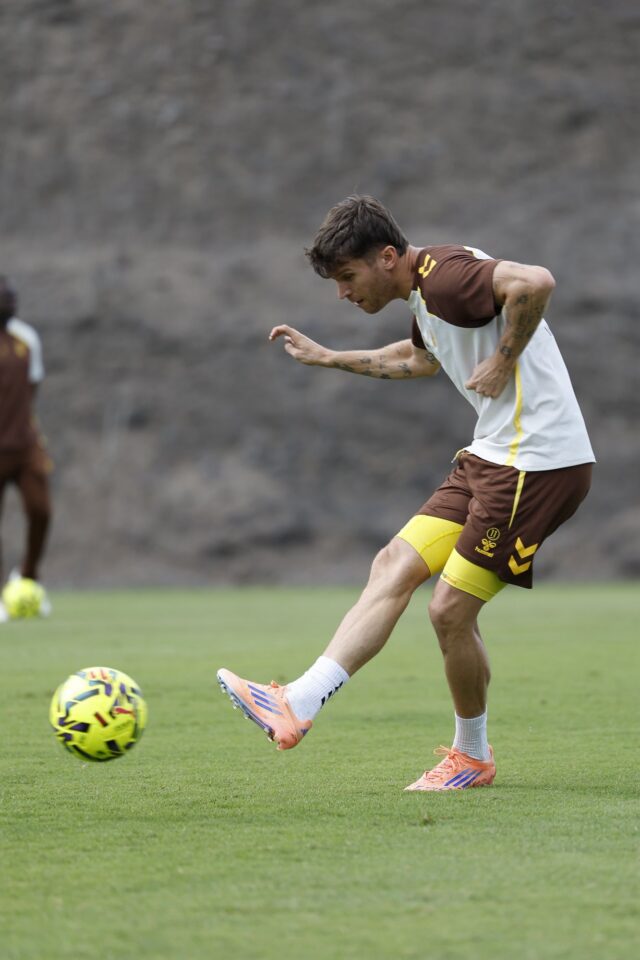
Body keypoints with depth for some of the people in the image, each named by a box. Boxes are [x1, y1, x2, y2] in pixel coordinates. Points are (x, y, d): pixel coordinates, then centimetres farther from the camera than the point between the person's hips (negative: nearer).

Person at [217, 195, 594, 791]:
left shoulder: (444, 274, -16)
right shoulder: (424, 296, 15)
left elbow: (536, 282, -34)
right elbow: (418, 358, 39)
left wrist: (504, 361, -22)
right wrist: (328, 358, 43)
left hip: (539, 463, -10)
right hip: (492, 457, 10)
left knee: (450, 610, -5)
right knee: (394, 567, 4)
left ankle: (472, 757, 15)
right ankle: (297, 706, 0)